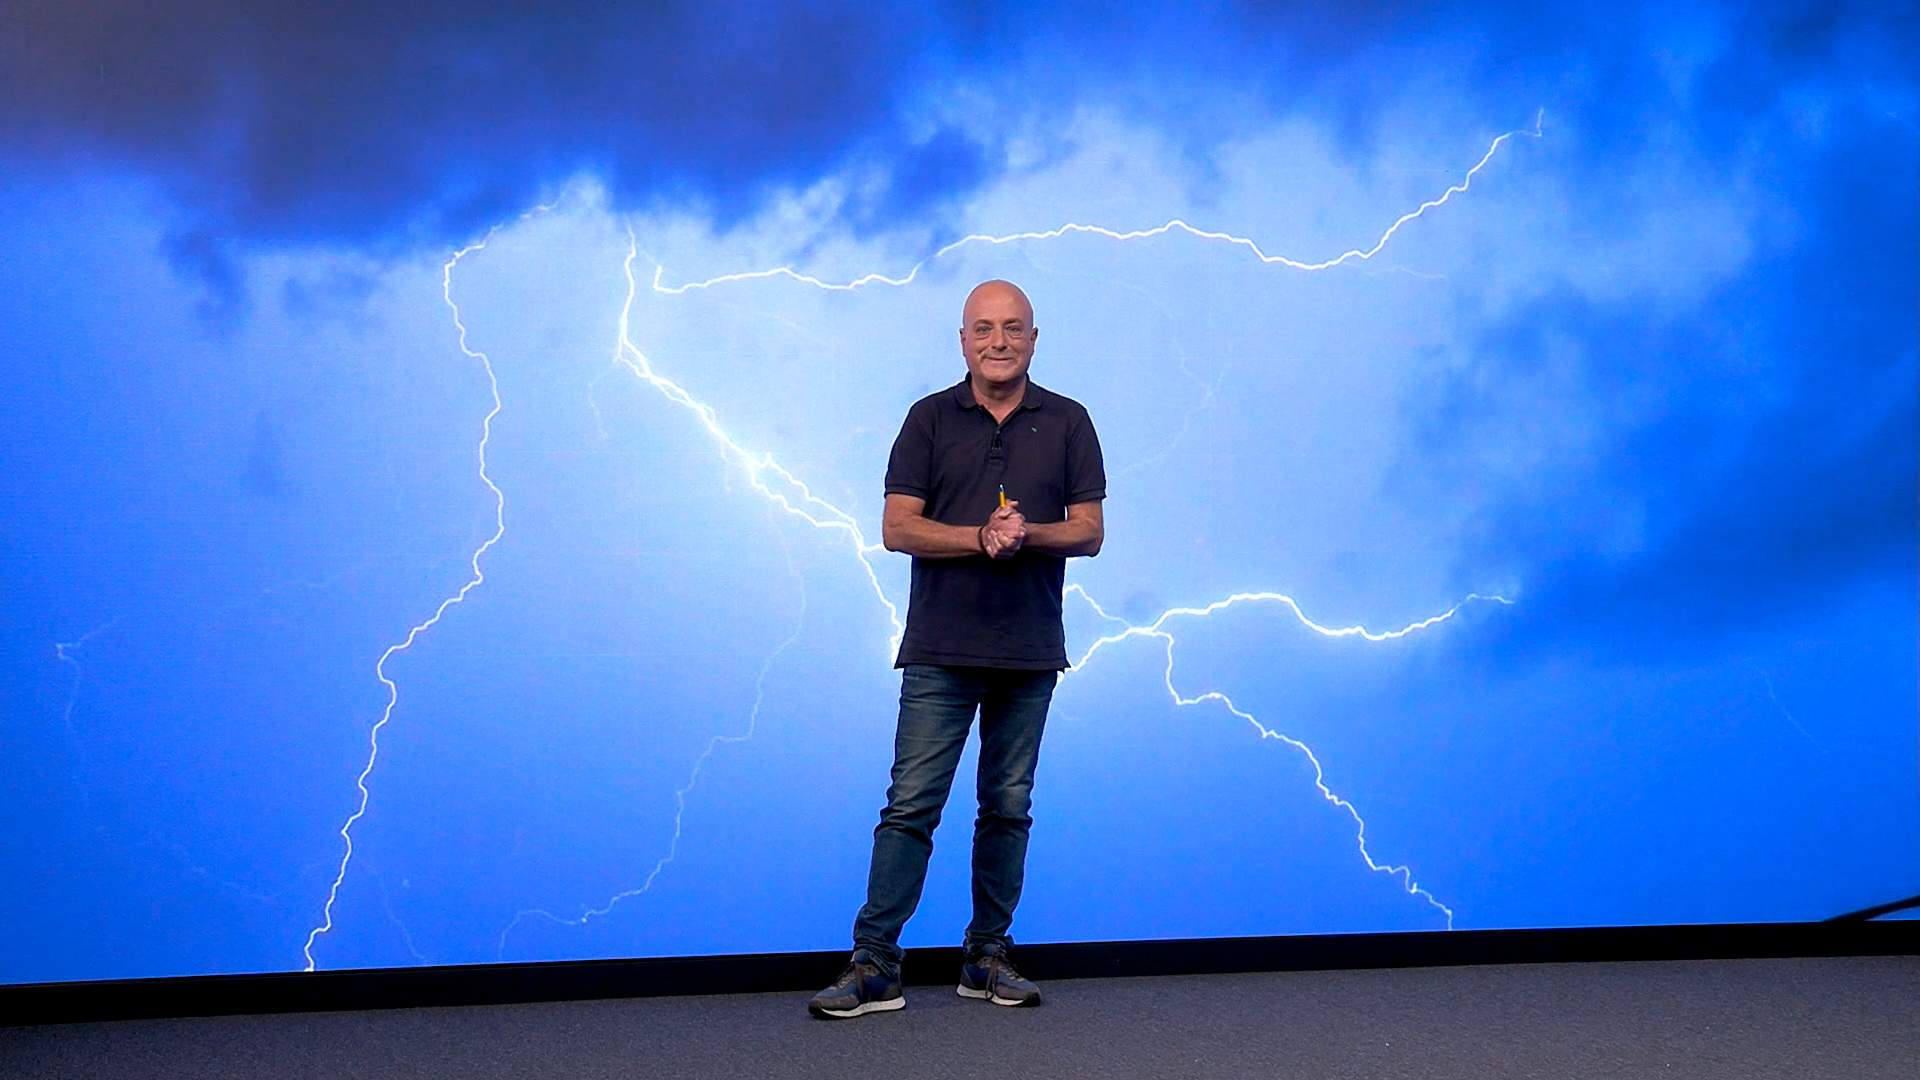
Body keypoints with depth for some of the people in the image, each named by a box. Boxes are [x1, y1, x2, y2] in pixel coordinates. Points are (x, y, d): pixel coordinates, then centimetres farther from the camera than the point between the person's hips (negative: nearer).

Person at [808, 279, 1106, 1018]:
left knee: (1008, 806, 8)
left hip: (1030, 652, 2)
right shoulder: (930, 418, 4)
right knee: (911, 804, -5)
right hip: (941, 650, -2)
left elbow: (1089, 531, 4)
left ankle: (988, 957, 18)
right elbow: (897, 528, -2)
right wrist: (981, 537, -17)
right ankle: (874, 964, -1)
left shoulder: (1067, 422, 7)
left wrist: (1027, 534, -16)